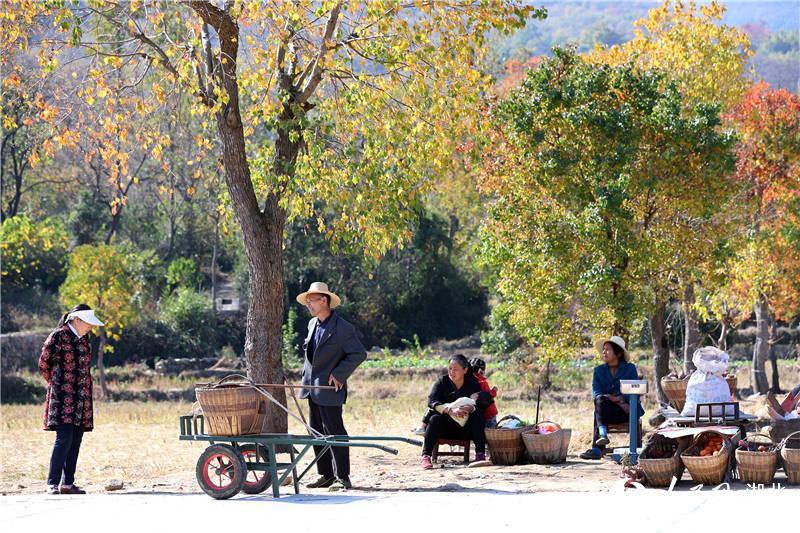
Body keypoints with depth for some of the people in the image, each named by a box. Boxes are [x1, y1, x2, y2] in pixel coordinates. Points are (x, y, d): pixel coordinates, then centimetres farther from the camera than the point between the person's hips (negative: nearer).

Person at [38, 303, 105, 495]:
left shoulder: (83, 340, 15)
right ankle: (52, 483, -12)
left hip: (81, 397, 7)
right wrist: (55, 384, 7)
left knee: (76, 441, 5)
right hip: (63, 396, -7)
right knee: (64, 438, -15)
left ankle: (68, 483, 10)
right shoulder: (58, 337, -8)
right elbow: (44, 364, -3)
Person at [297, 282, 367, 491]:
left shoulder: (343, 328, -12)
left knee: (334, 432, -7)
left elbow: (359, 354, -12)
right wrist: (307, 374, 13)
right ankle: (326, 475, 16)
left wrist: (339, 374, -15)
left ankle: (342, 477, -2)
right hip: (312, 387, 8)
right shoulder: (313, 324, 13)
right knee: (316, 432, 10)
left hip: (329, 388, -8)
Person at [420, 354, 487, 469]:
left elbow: (480, 403, -13)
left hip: (466, 430, 1)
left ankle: (480, 454, -33)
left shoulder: (473, 383, 1)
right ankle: (426, 457, -36)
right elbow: (431, 401, -17)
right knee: (435, 418, -31)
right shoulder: (442, 382, -1)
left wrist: (470, 408, -37)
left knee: (478, 413, -26)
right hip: (445, 428, -1)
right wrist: (450, 410, -34)